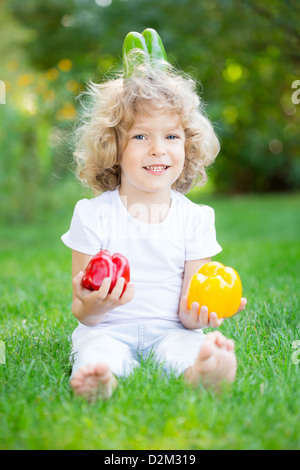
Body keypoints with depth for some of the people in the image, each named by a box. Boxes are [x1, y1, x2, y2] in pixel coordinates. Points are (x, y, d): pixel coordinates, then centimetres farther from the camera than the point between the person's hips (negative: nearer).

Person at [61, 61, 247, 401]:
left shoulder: (196, 218, 2)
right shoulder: (93, 215, -4)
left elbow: (187, 310, 0)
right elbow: (83, 315, -4)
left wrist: (198, 314, -24)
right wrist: (92, 307, -29)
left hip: (170, 329, 1)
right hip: (108, 328, 0)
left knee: (192, 345, -31)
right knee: (96, 350, -33)